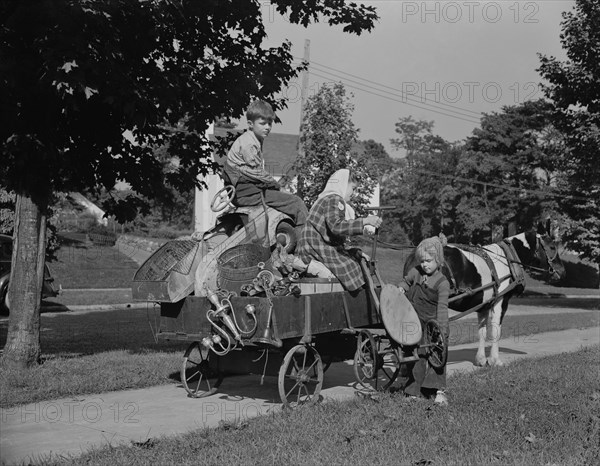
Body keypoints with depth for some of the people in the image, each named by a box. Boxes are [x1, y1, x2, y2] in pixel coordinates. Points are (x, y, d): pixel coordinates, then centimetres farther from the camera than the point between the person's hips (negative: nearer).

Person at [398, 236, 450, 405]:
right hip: (415, 324, 4)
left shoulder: (442, 282, -11)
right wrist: (401, 288, -2)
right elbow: (406, 281, 22)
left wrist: (442, 329, -26)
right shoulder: (415, 272, 2)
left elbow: (442, 307, -17)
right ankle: (414, 391, 15)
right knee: (416, 359, 8)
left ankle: (439, 390, 1)